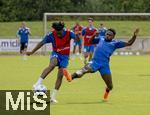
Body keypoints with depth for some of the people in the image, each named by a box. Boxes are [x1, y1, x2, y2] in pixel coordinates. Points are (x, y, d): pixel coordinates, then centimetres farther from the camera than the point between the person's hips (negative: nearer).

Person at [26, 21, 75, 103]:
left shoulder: (68, 33, -17)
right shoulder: (51, 35, -16)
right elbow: (42, 43, -5)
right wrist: (32, 52, -1)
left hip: (65, 56, 1)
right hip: (56, 54, -1)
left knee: (60, 75, -9)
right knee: (52, 64, -34)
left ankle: (53, 96, 1)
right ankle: (38, 84, -37)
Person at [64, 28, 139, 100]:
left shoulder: (115, 43, 11)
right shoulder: (101, 39, 18)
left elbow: (128, 43, 10)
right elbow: (90, 41, 30)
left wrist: (134, 36, -3)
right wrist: (94, 35, 11)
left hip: (104, 65, 0)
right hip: (95, 62, 0)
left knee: (110, 86, 2)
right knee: (85, 69, -34)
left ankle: (107, 91, 40)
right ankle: (71, 77, -59)